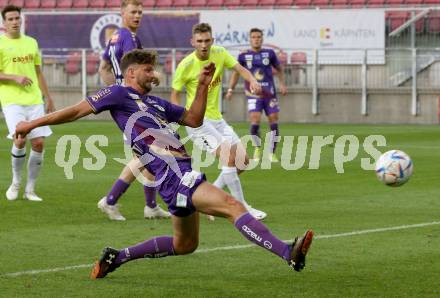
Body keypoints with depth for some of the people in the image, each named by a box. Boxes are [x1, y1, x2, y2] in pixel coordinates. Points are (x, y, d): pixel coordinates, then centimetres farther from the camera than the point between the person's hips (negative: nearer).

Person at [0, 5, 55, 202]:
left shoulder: (31, 42, 16)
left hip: (34, 100, 5)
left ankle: (30, 189, 7)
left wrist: (48, 98, 19)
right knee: (20, 140, -20)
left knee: (38, 143, -4)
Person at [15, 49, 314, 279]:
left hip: (183, 175, 10)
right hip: (174, 175, -10)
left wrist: (203, 86, 16)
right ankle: (288, 253, -35)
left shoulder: (155, 103, 24)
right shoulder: (119, 94, 2)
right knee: (233, 206, -23)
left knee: (184, 244, 21)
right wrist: (34, 123, 9)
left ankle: (118, 256, 30)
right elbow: (79, 110, 5)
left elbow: (194, 119, 28)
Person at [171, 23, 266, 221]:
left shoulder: (220, 54, 1)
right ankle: (241, 207, -15)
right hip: (197, 121, -7)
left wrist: (252, 80, -24)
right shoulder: (186, 65, -13)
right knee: (229, 155, -22)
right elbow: (174, 95, -7)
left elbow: (240, 69, -1)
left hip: (216, 119, 7)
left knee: (243, 160, 3)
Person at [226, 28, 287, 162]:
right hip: (253, 94, -2)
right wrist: (231, 89, 5)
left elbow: (279, 69, 17)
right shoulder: (244, 56, 3)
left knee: (274, 121, -1)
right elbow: (236, 72, 14)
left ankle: (272, 153, 13)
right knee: (255, 121, -16)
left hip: (270, 93, 2)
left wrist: (282, 84, 4)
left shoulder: (269, 53, 5)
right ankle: (257, 149, 10)